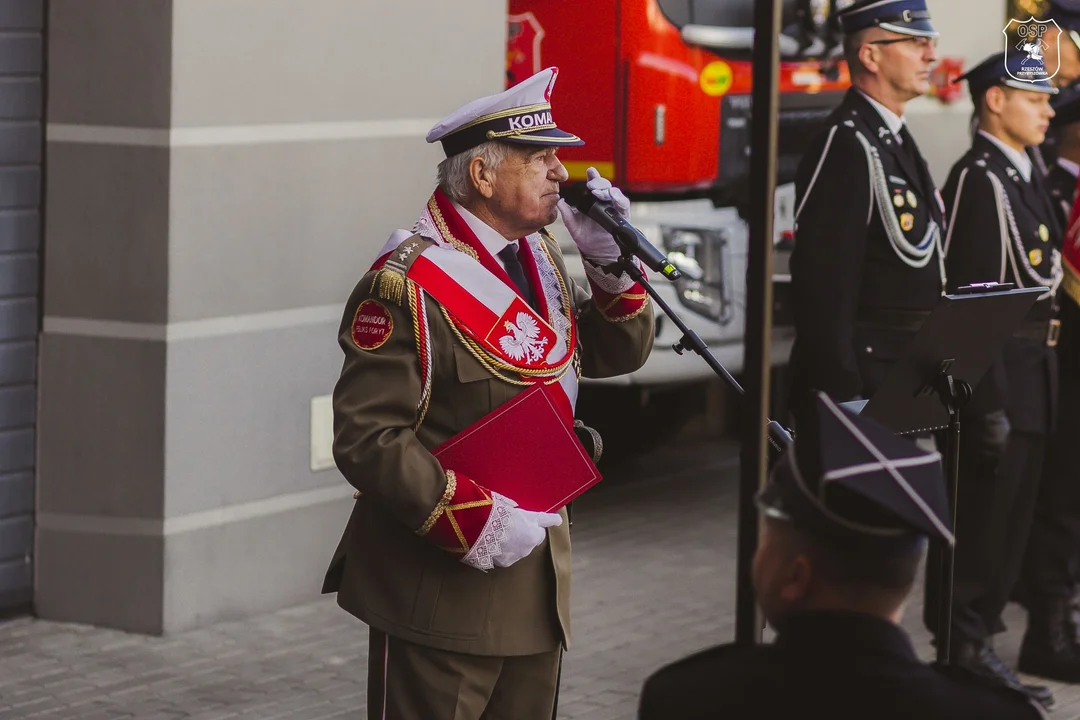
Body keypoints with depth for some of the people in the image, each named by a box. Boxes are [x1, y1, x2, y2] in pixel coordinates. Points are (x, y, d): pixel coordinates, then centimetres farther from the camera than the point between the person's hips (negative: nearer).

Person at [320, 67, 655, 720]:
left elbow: (617, 353, 19)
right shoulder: (408, 286, -17)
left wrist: (610, 261, 2)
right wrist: (471, 518, -24)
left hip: (538, 581, 9)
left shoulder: (539, 256, 11)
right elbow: (366, 437, -21)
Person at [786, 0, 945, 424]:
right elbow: (823, 287, -21)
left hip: (903, 383, 10)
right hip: (862, 385, -10)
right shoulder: (846, 147, -16)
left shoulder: (896, 143, 16)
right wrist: (842, 399, -24)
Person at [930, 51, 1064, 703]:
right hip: (996, 376, -10)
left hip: (1032, 379, 10)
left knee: (1012, 525, 14)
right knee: (982, 520, -5)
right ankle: (966, 653, 1)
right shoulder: (977, 179, -14)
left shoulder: (1025, 179, 16)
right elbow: (967, 296, -19)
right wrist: (989, 401, -23)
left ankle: (978, 644, 23)